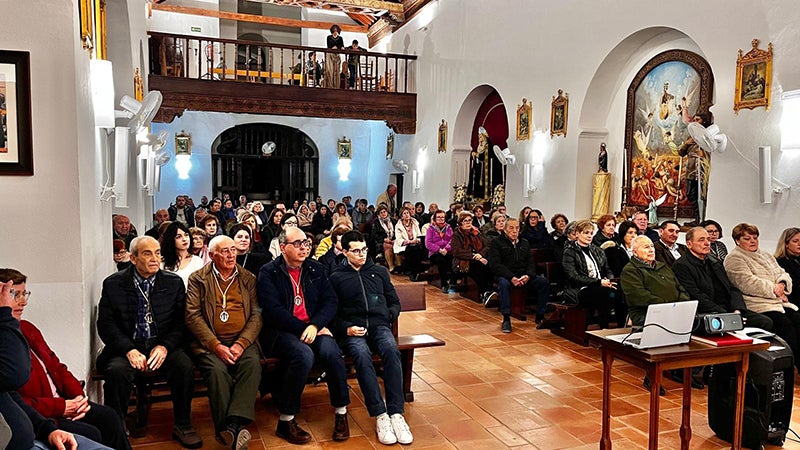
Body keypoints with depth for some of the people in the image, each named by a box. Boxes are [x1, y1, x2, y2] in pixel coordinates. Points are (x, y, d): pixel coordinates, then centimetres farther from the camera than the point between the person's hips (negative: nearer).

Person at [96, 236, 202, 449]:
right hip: (127, 346, 0)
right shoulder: (113, 284, 3)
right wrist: (129, 350, -16)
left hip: (162, 345, 1)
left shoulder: (174, 283, 5)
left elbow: (181, 323, 2)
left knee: (185, 365, -26)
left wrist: (164, 346, -16)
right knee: (117, 370, -31)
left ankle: (182, 426, -7)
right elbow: (105, 324, -2)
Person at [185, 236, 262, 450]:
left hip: (242, 341, 1)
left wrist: (241, 344, -10)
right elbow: (193, 316, -1)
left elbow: (257, 315, 7)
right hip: (209, 343, -1)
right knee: (217, 370, -31)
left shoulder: (249, 279, 16)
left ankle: (234, 425, -36)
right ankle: (225, 429, -25)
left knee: (253, 364, -29)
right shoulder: (198, 279, 10)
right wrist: (216, 346, -14)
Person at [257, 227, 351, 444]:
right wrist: (303, 328, -17)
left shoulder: (316, 269, 13)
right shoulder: (268, 272, 0)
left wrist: (315, 325, -13)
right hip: (280, 331, -3)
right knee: (304, 355, -33)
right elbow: (272, 310, -11)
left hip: (313, 328, 4)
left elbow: (330, 301, 5)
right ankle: (286, 421, -17)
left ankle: (341, 412, -8)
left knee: (331, 351, -27)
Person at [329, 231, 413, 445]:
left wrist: (390, 316, 5)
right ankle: (380, 416, -34)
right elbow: (332, 313, 9)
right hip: (352, 329, -1)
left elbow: (395, 302, 25)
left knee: (391, 350, -34)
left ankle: (396, 413, -34)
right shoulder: (337, 277, 15)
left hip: (379, 325, 2)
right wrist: (346, 329, -7)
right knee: (362, 354, -36)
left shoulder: (380, 272, 23)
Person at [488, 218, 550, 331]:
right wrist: (511, 277, -22)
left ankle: (540, 316, -11)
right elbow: (494, 264, -8)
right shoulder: (496, 243, 3)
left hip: (524, 276, 4)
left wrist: (528, 275, -12)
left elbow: (531, 262, 12)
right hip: (505, 275, -4)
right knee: (504, 283, -38)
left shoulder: (524, 243, 20)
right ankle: (506, 319, -29)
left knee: (543, 282, -20)